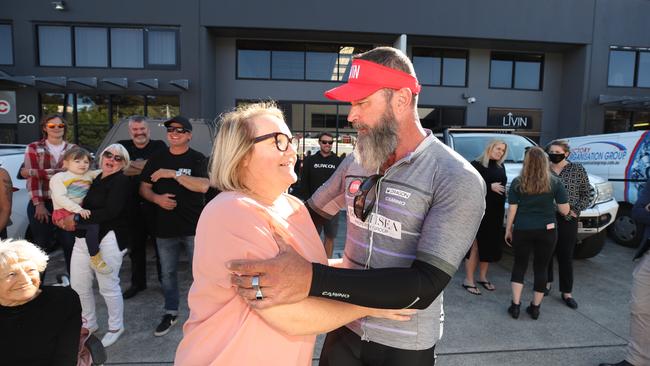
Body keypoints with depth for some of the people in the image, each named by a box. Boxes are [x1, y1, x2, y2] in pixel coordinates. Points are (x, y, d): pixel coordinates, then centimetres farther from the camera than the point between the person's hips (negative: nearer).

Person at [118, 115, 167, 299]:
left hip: (154, 203, -3)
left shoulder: (159, 146, 1)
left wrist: (132, 166, -11)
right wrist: (146, 167, -15)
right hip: (132, 205, 3)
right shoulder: (123, 146, 9)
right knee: (136, 246, 13)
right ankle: (137, 283, 28)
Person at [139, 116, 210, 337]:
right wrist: (156, 198, -11)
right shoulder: (156, 159, 8)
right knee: (167, 272, 15)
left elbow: (203, 186, -19)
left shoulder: (197, 159, -4)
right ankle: (171, 312, 33)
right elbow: (144, 188, 10)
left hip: (194, 227, -4)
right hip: (165, 227, 4)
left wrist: (173, 173, -21)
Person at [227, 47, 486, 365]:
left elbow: (424, 286, -28)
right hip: (344, 328, 4)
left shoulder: (458, 180, -20)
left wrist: (312, 279, -37)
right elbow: (310, 214, 11)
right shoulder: (356, 162, -3)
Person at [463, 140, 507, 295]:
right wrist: (490, 186, -16)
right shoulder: (476, 165, -8)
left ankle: (483, 277, 28)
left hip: (496, 212, 7)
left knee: (490, 245, 13)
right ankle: (469, 280, 6)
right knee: (475, 245, -3)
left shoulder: (500, 167, 13)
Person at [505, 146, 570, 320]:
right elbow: (564, 210, -2)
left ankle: (515, 305, 12)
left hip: (522, 230, 0)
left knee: (519, 265, 14)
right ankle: (535, 307, 22)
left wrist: (508, 230, 7)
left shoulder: (517, 182, -4)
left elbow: (512, 210, -2)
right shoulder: (555, 182, -3)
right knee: (541, 268, 12)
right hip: (547, 231, 0)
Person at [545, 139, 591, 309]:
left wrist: (575, 210, -8)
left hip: (568, 219, -1)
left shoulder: (577, 169, 2)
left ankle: (567, 293, 12)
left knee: (566, 256, 3)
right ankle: (546, 282, 28)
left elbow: (587, 194, 4)